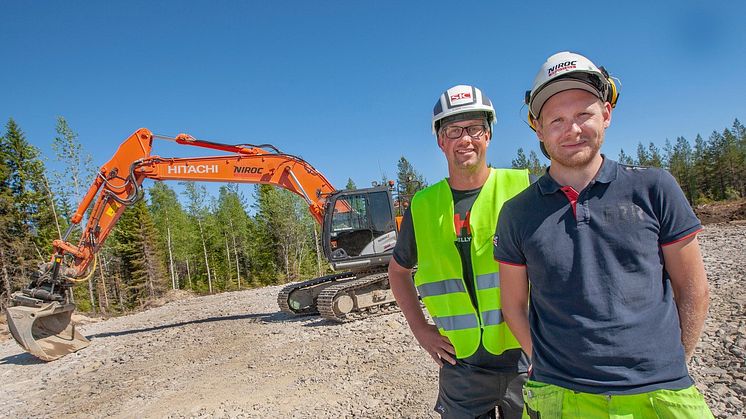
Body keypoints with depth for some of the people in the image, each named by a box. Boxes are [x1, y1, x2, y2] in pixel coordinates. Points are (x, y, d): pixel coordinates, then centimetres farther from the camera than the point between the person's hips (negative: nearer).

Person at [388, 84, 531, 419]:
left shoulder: (523, 188, -7)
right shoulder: (423, 207, 0)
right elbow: (398, 270, 15)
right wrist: (419, 328, 6)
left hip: (527, 358, -1)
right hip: (461, 367, 2)